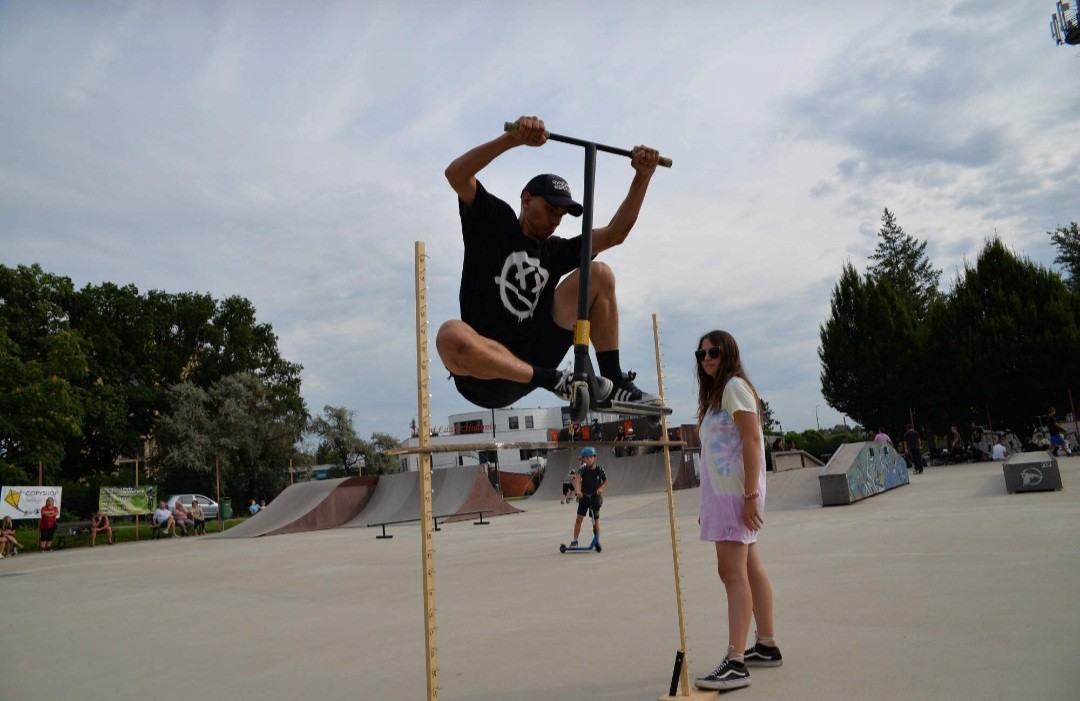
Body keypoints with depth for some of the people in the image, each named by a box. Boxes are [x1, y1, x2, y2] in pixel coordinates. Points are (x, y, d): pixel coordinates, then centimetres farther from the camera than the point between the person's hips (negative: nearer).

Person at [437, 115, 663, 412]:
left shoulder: (555, 251, 16)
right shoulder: (493, 221, 3)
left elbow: (615, 233, 11)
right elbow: (456, 174, -13)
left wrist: (643, 176, 1)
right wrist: (513, 138, -28)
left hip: (533, 358, 5)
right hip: (486, 369, -5)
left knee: (599, 275, -1)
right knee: (451, 335, -42)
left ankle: (614, 383, -8)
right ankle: (554, 380, -26)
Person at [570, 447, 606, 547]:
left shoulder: (600, 470, -7)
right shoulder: (583, 469, -11)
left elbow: (605, 480, 9)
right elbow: (577, 478, -29)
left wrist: (601, 488, -10)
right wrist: (577, 490, -45)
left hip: (595, 497, 0)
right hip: (584, 496, 0)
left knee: (596, 520, 4)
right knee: (579, 518, -1)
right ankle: (575, 540, 8)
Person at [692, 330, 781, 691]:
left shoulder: (735, 385, -7)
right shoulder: (715, 392, 21)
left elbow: (752, 441, -16)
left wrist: (751, 494, -22)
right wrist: (707, 505, 17)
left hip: (736, 490, -10)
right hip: (721, 492, 10)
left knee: (732, 571, -13)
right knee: (750, 569, 15)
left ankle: (735, 663, -13)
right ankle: (767, 646, 25)